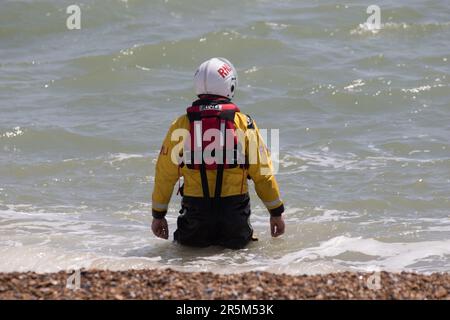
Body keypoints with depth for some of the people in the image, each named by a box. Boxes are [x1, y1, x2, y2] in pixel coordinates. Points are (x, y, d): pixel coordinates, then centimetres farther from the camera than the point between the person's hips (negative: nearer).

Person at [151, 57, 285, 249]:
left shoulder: (181, 125, -1)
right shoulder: (244, 123, -3)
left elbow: (165, 174, 3)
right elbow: (262, 173, 1)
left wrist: (158, 214, 15)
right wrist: (276, 212, 12)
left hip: (195, 210, 1)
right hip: (235, 211, -1)